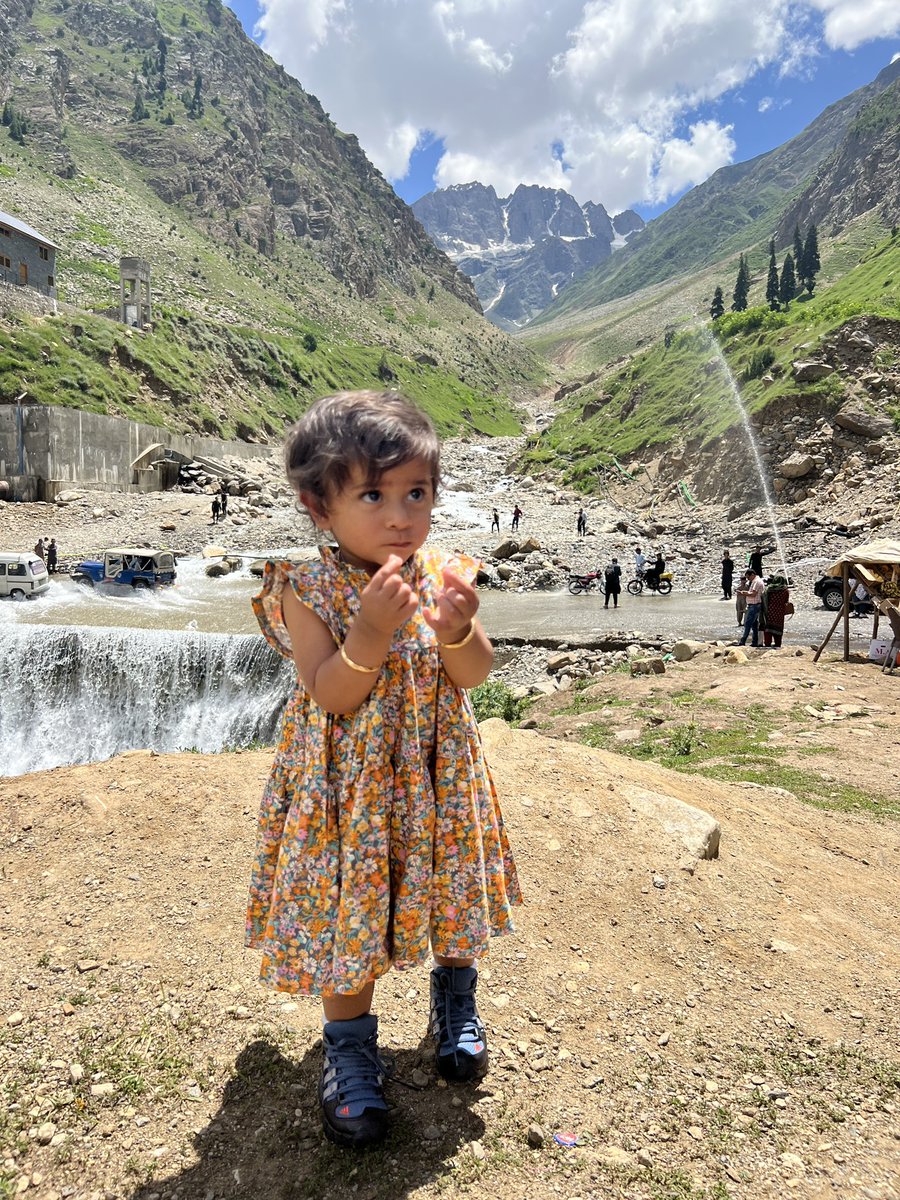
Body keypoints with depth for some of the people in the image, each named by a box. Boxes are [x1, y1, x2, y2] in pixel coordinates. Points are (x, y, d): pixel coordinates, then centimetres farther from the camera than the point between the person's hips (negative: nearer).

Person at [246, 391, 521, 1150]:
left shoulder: (442, 573, -6)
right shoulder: (309, 592, -15)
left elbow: (476, 675, -8)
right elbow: (331, 697, -20)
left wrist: (458, 629, -29)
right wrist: (371, 629, -34)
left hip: (437, 780, 3)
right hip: (348, 787, -3)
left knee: (452, 892, 18)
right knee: (349, 912, 8)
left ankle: (457, 1004, 47)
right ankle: (350, 1047, 33)